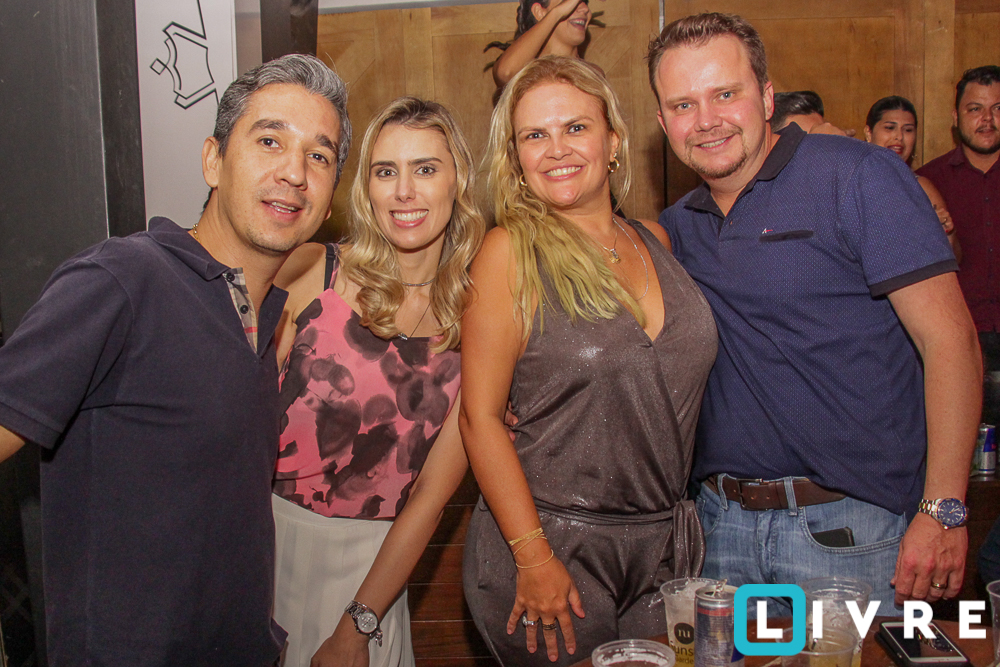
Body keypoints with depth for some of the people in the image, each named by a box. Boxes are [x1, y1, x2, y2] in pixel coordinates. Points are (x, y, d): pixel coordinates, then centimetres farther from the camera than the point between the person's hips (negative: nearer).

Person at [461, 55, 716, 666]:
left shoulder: (655, 242, 6)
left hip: (666, 546, 5)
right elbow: (481, 417, -12)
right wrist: (533, 559, -14)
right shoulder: (511, 252, -10)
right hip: (555, 545, -5)